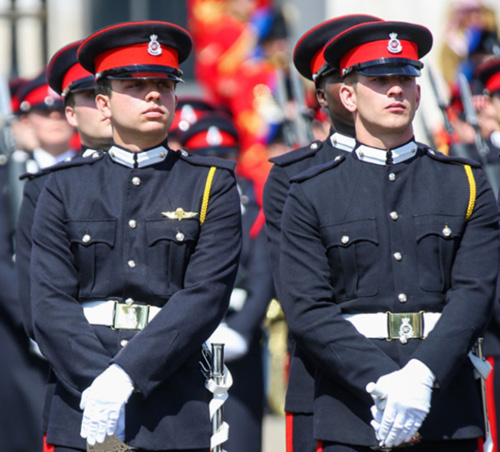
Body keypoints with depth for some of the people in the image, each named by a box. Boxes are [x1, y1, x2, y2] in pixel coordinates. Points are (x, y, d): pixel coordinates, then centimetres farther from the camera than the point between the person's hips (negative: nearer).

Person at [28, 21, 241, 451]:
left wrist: (125, 376, -16)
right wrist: (96, 386, -14)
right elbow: (51, 302, 2)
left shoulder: (213, 186, 7)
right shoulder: (65, 189, 11)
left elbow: (205, 297, -5)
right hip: (82, 414, 1)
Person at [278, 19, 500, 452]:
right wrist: (383, 381, -15)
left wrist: (422, 377, -17)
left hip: (448, 411, 1)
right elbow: (307, 309, -2)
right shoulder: (311, 196, 7)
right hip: (351, 415, -1)